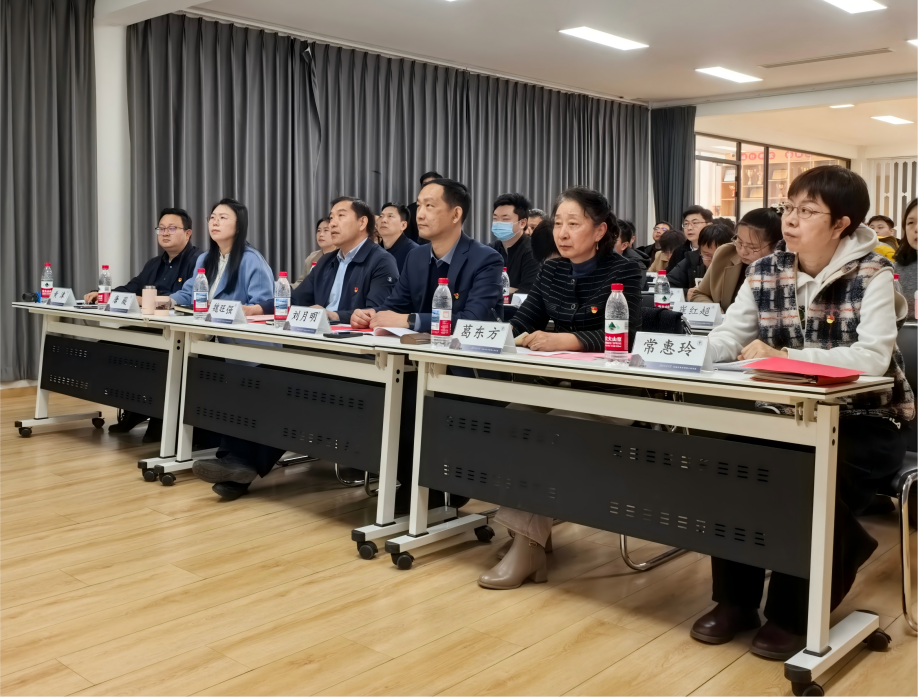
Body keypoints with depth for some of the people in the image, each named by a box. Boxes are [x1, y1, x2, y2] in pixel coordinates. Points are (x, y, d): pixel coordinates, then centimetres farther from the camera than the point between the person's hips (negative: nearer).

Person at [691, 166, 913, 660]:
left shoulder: (872, 274, -12)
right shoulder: (765, 271, 3)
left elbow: (872, 358, -26)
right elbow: (726, 340, -2)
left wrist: (783, 356, -34)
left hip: (864, 422, -4)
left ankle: (793, 614, -4)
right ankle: (735, 599, 0)